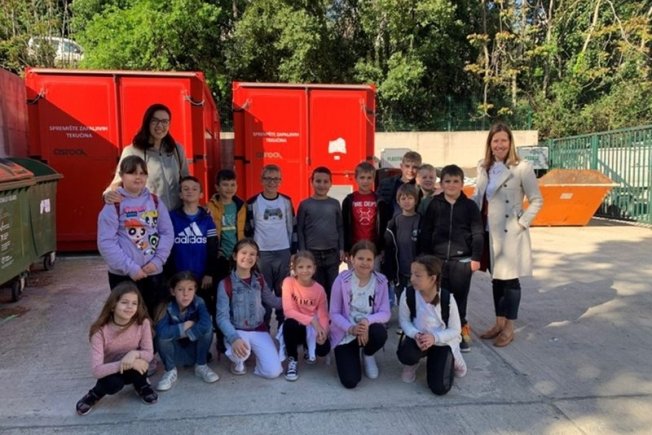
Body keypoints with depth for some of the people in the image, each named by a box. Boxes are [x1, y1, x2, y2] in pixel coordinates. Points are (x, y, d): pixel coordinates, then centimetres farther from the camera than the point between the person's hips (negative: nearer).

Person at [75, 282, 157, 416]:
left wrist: (134, 354, -37)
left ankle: (142, 386, 3)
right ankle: (95, 394, 3)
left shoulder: (142, 323, -20)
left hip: (133, 372, 2)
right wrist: (124, 363, -39)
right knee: (113, 384, -34)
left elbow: (149, 354, -16)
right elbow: (96, 370, -28)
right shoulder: (100, 331, -25)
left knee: (137, 359, -31)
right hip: (110, 372, -2)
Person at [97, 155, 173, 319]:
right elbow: (106, 243, -12)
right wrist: (130, 268, -15)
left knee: (155, 318, 14)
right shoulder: (113, 205, -7)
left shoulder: (155, 201, 6)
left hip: (154, 272, 4)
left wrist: (158, 261, -9)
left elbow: (167, 233, 4)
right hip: (123, 275, -3)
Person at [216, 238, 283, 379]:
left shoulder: (259, 280, 3)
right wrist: (234, 338, -34)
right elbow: (222, 317, -17)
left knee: (273, 372, -11)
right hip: (237, 331, -3)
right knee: (240, 351, -38)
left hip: (259, 330, 3)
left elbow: (272, 300, 15)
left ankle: (256, 351, 21)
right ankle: (238, 361, 1)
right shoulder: (225, 284, -11)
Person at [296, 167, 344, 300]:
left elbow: (340, 228, 8)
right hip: (312, 253, -2)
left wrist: (341, 249, 4)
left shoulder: (335, 204, 5)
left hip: (332, 253, 2)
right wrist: (303, 252, -5)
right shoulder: (305, 204, -1)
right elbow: (300, 230, -1)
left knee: (333, 288, 7)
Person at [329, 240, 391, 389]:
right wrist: (351, 328, -29)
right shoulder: (342, 280, -14)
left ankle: (368, 355, 4)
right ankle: (353, 356, 21)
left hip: (368, 329, 2)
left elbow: (385, 313, -11)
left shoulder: (380, 281, -9)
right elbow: (334, 313, -11)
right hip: (345, 334, -2)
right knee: (350, 381, -16)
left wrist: (367, 321, -32)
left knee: (380, 333, -35)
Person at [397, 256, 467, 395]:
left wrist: (434, 337, -31)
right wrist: (416, 335, -28)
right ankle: (412, 364, 7)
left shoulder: (447, 299, -23)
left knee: (439, 388, -11)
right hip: (418, 338, 1)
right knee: (405, 355, -35)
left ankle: (452, 358, 23)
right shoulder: (408, 294, -20)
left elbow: (455, 330, -14)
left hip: (442, 342, -1)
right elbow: (404, 321, -7)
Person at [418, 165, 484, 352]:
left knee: (459, 298, 7)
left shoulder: (470, 206, 1)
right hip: (438, 260, 1)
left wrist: (476, 257, -5)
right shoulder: (434, 205, 3)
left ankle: (461, 330, 22)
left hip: (462, 260, -1)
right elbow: (425, 233, 5)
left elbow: (478, 234, 0)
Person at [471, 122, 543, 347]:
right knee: (496, 278, 15)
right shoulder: (483, 168, 8)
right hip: (489, 231, 6)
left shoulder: (522, 168, -10)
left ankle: (509, 328, 17)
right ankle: (499, 323, 28)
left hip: (509, 233, -5)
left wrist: (522, 222, -13)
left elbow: (537, 200, -7)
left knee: (509, 279, 4)